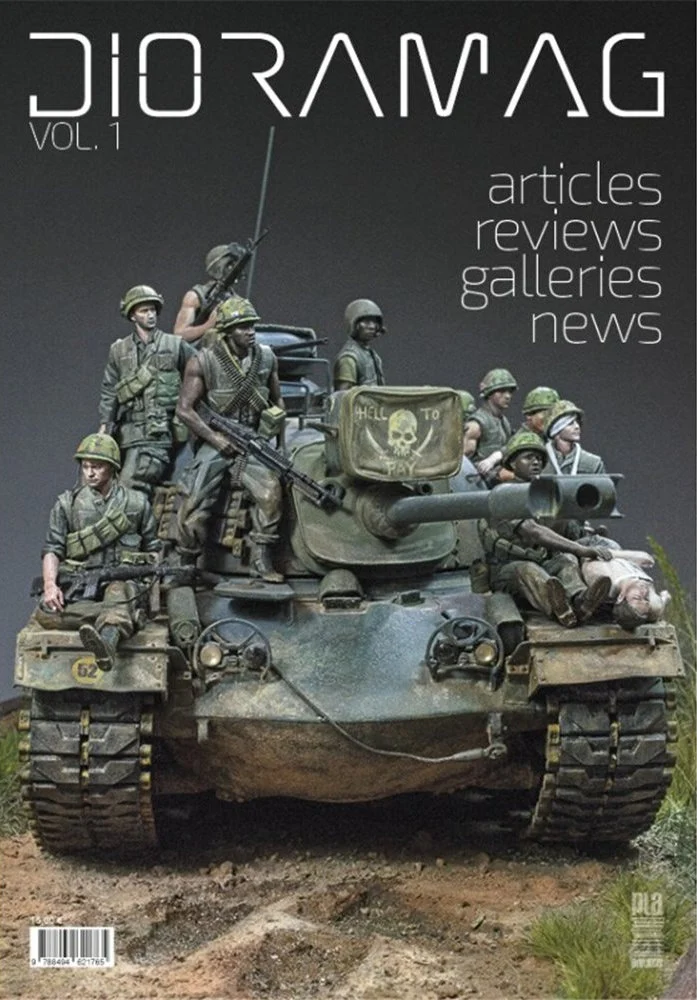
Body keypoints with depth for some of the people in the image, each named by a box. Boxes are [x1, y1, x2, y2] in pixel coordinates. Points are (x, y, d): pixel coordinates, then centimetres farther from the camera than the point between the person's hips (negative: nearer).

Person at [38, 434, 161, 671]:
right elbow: (52, 550, 6)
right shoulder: (67, 503, 12)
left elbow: (153, 550, 20)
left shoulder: (136, 503, 12)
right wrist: (50, 585, -13)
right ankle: (117, 616, -30)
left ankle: (106, 643, -68)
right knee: (46, 613, -29)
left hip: (123, 581, -2)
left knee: (118, 595, -40)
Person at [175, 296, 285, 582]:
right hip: (212, 443, -2)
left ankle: (260, 560, -15)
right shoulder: (203, 362, -9)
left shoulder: (266, 358, 3)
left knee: (270, 490, -24)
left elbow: (277, 402, 17)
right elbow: (184, 409, -9)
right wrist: (216, 438, -14)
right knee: (192, 513, -9)